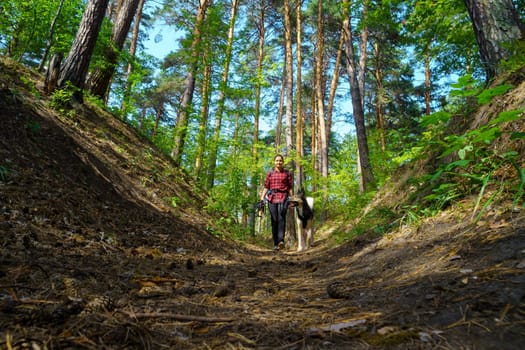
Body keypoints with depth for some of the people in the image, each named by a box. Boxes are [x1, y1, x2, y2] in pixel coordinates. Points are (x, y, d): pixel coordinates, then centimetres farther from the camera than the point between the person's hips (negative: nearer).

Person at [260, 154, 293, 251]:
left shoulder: (287, 173, 9)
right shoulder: (270, 173, 13)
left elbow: (290, 187, 8)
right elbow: (266, 187, 12)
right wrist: (262, 198, 3)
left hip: (283, 197, -2)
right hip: (272, 198, 2)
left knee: (281, 218, -20)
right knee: (274, 220, 1)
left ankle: (281, 241, -32)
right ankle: (275, 244, 6)